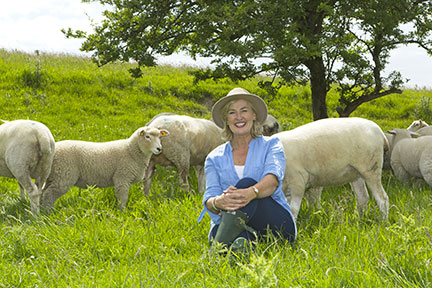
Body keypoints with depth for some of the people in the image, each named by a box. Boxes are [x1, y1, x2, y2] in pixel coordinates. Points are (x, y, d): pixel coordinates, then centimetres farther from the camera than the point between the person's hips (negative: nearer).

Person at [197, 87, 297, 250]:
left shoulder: (271, 145, 11)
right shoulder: (215, 158, 17)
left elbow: (273, 178, -12)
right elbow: (210, 197, 0)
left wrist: (251, 192, -37)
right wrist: (218, 202, -28)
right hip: (228, 225, 1)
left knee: (246, 183, -30)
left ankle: (220, 247, -51)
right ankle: (240, 244, -68)